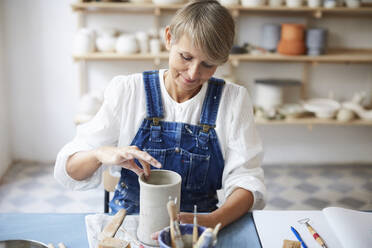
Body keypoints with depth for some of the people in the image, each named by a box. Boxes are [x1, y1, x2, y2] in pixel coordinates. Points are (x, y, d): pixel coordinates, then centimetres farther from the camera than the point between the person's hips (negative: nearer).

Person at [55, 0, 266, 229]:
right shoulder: (127, 91, -5)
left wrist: (213, 221, -29)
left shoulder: (234, 100, -3)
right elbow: (68, 170, -5)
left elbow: (247, 179, -9)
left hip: (198, 224, 1)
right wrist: (100, 154, -28)